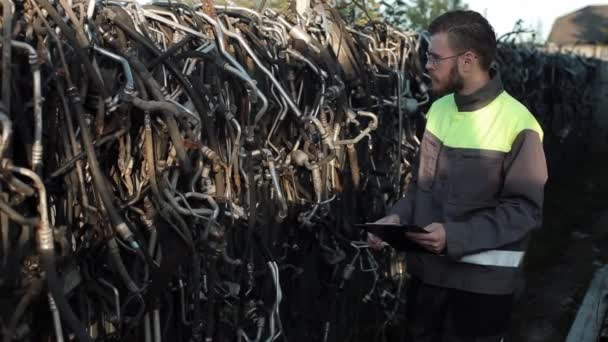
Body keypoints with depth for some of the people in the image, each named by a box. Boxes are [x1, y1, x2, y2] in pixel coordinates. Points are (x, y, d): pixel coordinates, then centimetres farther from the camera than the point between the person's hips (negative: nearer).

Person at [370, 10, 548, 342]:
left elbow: (525, 209, -16)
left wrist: (455, 236, -25)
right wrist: (398, 216, -6)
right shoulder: (439, 109, 3)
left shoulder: (517, 124, -16)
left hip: (483, 279, -5)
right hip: (427, 268, 6)